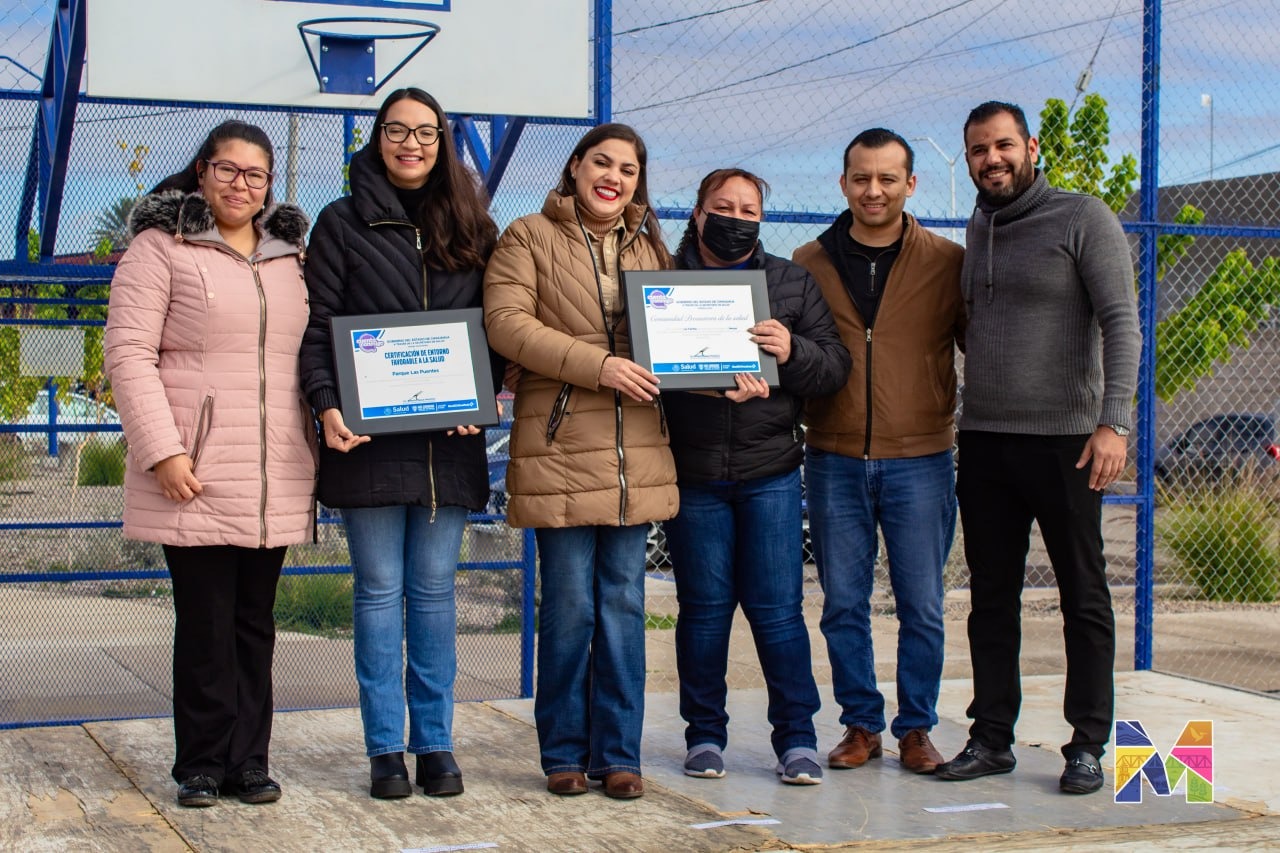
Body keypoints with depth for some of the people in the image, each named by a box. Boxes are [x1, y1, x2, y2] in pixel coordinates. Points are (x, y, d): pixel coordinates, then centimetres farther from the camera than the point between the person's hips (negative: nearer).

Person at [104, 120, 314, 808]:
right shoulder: (161, 248, 0)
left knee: (255, 622, 7)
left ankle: (248, 760, 15)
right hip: (195, 475, -4)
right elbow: (128, 353, -7)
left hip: (276, 479, 4)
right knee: (205, 622, -2)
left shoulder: (291, 254, 16)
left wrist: (317, 444, 13)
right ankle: (202, 765, 9)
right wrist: (162, 450, -14)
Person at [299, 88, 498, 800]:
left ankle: (435, 742, 12)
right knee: (380, 590, 2)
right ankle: (386, 749, 7)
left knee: (434, 589, 6)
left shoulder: (470, 228, 12)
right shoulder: (343, 224, 6)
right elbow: (319, 326, 1)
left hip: (449, 440, 2)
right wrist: (327, 405, -14)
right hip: (369, 438, -2)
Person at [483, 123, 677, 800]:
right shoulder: (529, 238, 3)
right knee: (569, 606, -1)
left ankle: (617, 753, 13)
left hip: (634, 453, 4)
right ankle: (564, 753, 12)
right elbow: (506, 323, -9)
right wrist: (596, 364, -17)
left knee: (624, 604, 5)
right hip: (559, 446, -4)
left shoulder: (649, 247, 18)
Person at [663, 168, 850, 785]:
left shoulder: (793, 284, 11)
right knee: (703, 608, 5)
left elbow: (836, 367, 6)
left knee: (777, 608, -1)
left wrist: (793, 352, -14)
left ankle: (797, 736, 9)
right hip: (691, 474, -1)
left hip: (770, 472, 1)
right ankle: (705, 735, 18)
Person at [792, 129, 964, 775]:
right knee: (843, 602, 7)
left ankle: (916, 728, 17)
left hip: (919, 461, -1)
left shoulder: (948, 262, 1)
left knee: (920, 606, 4)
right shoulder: (808, 263, 6)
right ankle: (860, 724, 20)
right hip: (834, 460, 2)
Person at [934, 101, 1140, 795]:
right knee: (991, 598, 9)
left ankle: (1088, 744, 7)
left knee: (1084, 597, 1)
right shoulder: (976, 230, 15)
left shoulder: (1084, 219, -4)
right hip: (982, 438, 6)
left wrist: (1113, 421, -19)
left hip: (1063, 438, -6)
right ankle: (992, 736, 16)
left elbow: (1121, 324, -10)